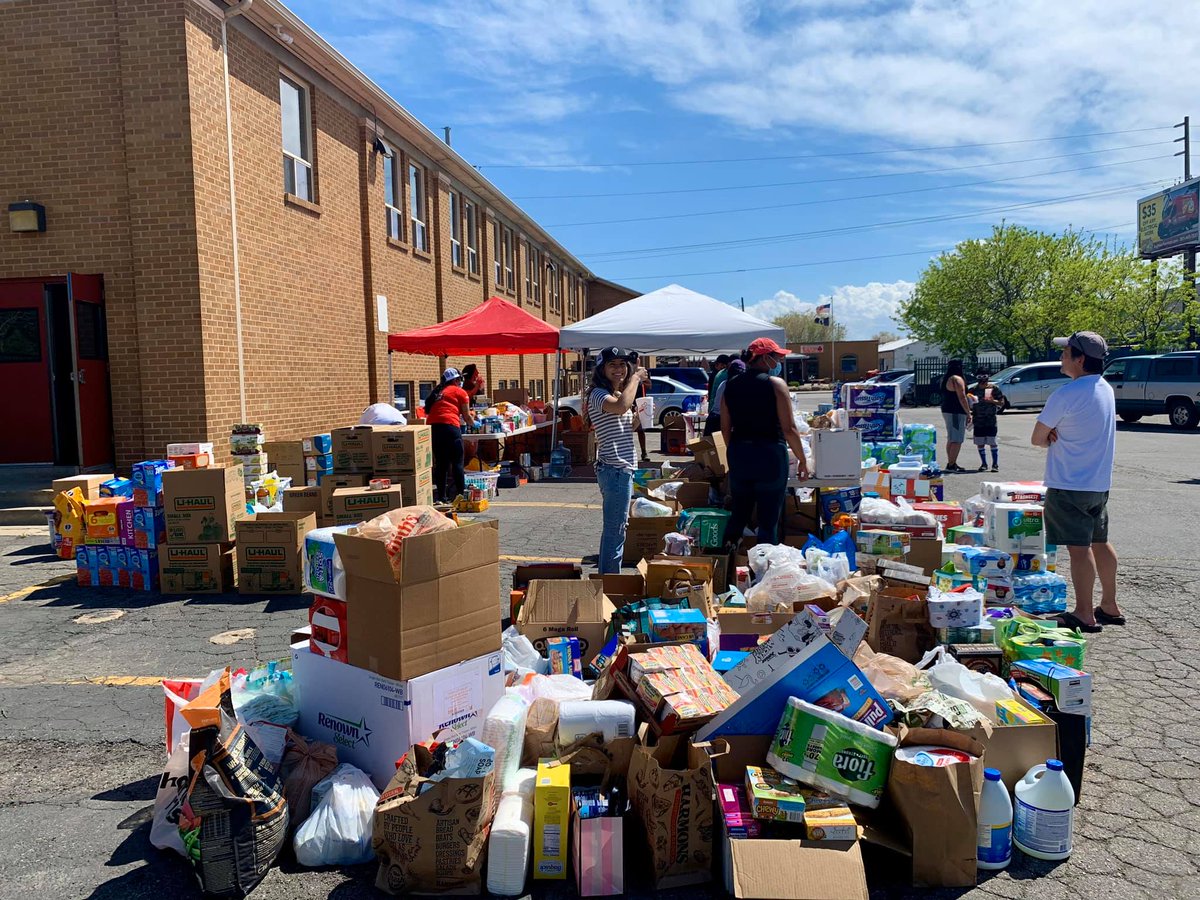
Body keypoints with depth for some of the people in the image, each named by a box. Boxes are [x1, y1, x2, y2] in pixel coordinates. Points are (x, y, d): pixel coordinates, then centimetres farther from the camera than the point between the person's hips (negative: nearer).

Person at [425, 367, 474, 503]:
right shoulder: (460, 392, 8)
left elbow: (429, 410, 22)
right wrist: (474, 422, 31)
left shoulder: (437, 392, 25)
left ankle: (441, 496, 11)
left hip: (432, 426, 6)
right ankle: (461, 494, -2)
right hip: (449, 426, -6)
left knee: (440, 463, 10)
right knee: (457, 462, 0)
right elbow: (466, 417, 9)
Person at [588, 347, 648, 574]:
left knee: (614, 528, 16)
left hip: (623, 469, 10)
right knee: (615, 530, -7)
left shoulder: (618, 393, 17)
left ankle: (606, 577, 26)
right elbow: (620, 407, -35)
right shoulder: (598, 394, -13)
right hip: (614, 470, -10)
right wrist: (636, 378, -21)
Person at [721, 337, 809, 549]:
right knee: (768, 520, 4)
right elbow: (788, 429, -11)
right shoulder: (775, 384, -10)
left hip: (738, 456, 5)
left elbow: (725, 428, 10)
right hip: (769, 455, -5)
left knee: (739, 513, 18)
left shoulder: (731, 386, 6)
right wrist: (802, 460, -1)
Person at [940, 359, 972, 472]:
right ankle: (951, 465, -10)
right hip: (956, 412, -10)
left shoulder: (945, 379, 15)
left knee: (951, 439, 15)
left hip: (947, 411, 10)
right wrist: (968, 413, -13)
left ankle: (951, 463, 20)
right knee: (957, 440, -9)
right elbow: (962, 398, -17)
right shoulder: (957, 379, -14)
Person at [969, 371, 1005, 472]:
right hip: (978, 421, 3)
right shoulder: (973, 390, 6)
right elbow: (969, 405, 14)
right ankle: (984, 464, 18)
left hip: (991, 421, -3)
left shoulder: (994, 388, -1)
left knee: (993, 443, -3)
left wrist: (992, 401, -15)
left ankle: (995, 464, 5)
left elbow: (1002, 403, 2)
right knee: (980, 443, 5)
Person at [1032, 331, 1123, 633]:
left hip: (1069, 485, -9)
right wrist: (1060, 435, -2)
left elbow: (1037, 439, -12)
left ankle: (1085, 615, 3)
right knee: (1100, 543, 17)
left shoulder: (1065, 395, -19)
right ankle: (1110, 607, 27)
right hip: (1100, 482, 9)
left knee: (1079, 548, -3)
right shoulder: (1106, 389, 8)